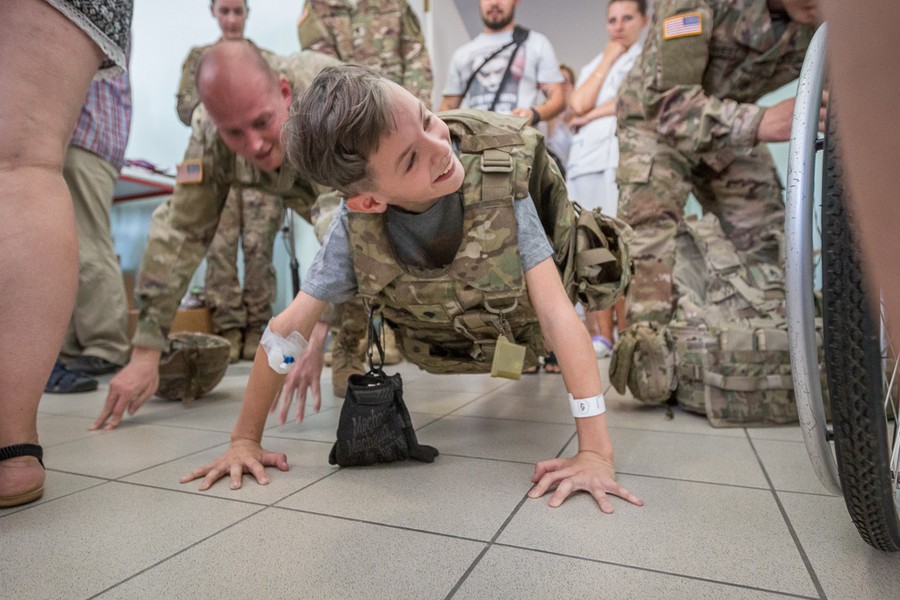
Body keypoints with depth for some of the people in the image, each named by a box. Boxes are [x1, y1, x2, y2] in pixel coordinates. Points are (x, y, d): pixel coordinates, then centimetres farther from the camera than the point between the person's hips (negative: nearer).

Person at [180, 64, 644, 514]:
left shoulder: (500, 187, -38)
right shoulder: (355, 230, -33)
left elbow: (558, 313, -39)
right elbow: (286, 330, -24)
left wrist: (595, 452, -43)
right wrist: (245, 439, -18)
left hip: (521, 329, -1)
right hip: (445, 342, 2)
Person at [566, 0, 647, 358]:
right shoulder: (592, 66, 29)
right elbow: (578, 104, 9)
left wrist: (589, 116, 0)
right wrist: (606, 59, 14)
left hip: (625, 155, -5)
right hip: (585, 159, 5)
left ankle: (626, 335, -9)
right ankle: (601, 335, -3)